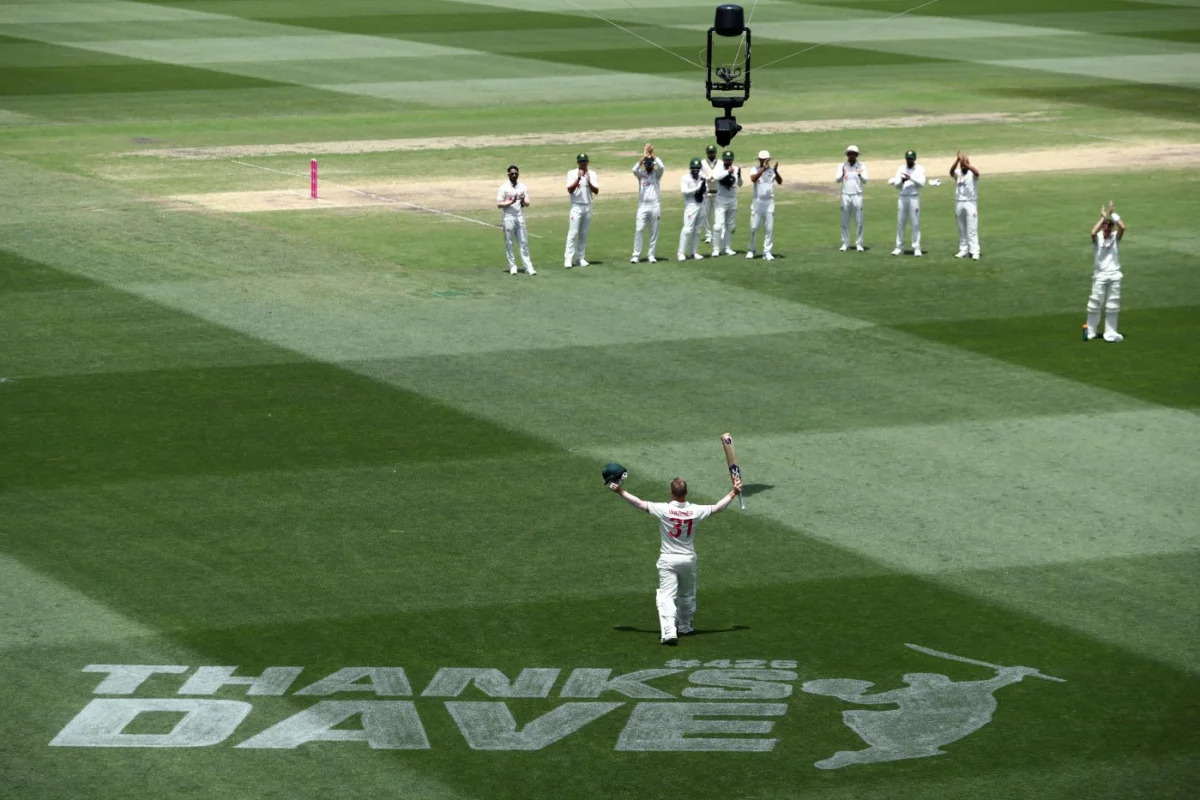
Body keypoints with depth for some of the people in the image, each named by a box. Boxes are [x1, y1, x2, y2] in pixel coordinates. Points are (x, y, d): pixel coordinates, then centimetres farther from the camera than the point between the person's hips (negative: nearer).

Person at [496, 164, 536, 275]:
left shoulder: (522, 187, 10)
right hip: (509, 217, -3)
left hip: (520, 217, 3)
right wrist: (510, 202, -19)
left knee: (524, 242, 1)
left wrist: (523, 201, -12)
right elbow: (499, 204, -4)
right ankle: (512, 267, 8)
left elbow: (527, 204, 11)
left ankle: (528, 267, -1)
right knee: (509, 243, 1)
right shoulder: (504, 187, -1)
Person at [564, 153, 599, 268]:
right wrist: (578, 179, -23)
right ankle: (568, 259, -11)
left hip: (587, 206, 3)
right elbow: (570, 190, -13)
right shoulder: (572, 174, -1)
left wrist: (589, 182, -19)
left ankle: (581, 258, 12)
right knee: (573, 233, -10)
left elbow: (596, 191, -3)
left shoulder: (592, 174, 6)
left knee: (584, 234, 7)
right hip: (576, 206, -3)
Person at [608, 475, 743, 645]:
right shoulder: (695, 511, -9)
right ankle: (685, 627, 38)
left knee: (666, 597, -7)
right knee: (687, 594, 24)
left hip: (668, 560, -3)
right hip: (688, 559, 3)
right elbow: (717, 508, 3)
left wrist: (621, 491, -1)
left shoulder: (664, 510, -16)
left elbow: (640, 504, -12)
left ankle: (669, 632, -23)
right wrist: (733, 493, 17)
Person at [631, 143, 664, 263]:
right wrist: (644, 156, -20)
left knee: (654, 232, 3)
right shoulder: (641, 174, 6)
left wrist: (652, 154, -13)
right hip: (643, 206, -1)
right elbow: (635, 169, -16)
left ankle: (651, 255, 11)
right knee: (638, 230, -8)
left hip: (655, 206, 1)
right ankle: (636, 255, -5)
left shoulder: (657, 174, 6)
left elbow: (661, 166, -15)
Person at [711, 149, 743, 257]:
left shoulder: (735, 169, 3)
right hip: (721, 200, -5)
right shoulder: (719, 168, -8)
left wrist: (739, 175, -15)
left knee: (731, 226, 11)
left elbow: (739, 184, 2)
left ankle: (727, 248, 21)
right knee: (718, 225, -11)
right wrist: (728, 172, -31)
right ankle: (716, 249, -5)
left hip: (733, 200, 5)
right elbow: (715, 177, -28)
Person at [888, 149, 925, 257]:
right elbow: (897, 185, 1)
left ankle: (916, 248, 2)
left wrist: (911, 178, -24)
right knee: (900, 223, 4)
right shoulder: (900, 169, 8)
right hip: (902, 197, 3)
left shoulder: (920, 169, 0)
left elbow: (922, 182, -14)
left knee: (915, 224, -2)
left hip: (914, 198, -3)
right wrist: (902, 180, -19)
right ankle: (899, 247, 10)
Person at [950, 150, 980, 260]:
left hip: (971, 203, -4)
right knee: (962, 229, 10)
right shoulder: (957, 173, 5)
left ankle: (974, 251, -8)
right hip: (959, 203, 4)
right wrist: (958, 160, -34)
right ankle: (963, 250, 16)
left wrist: (965, 163, -41)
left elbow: (976, 172, -28)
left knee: (972, 229, -7)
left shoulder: (972, 173, -4)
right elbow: (951, 171, -17)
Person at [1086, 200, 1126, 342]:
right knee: (1095, 303, -1)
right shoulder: (1097, 238, -2)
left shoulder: (1115, 237, 4)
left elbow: (1122, 227, -15)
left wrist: (1112, 213, -14)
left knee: (1113, 305, 6)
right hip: (1099, 275, -3)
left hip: (1114, 274, 3)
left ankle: (1110, 333, 13)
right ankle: (1090, 332, 9)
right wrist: (1102, 217, -20)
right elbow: (1093, 232, -26)